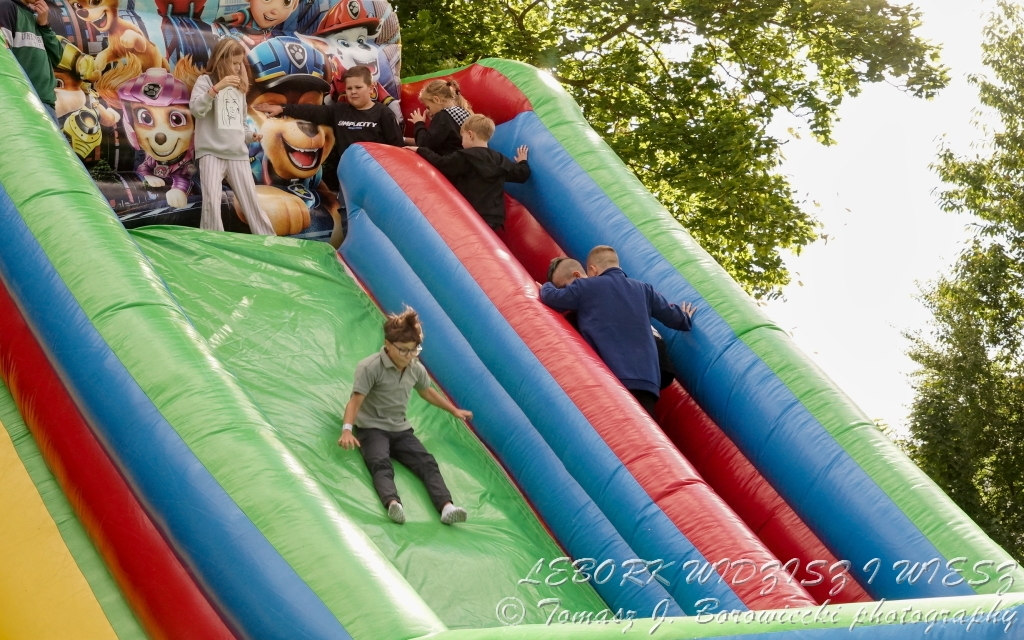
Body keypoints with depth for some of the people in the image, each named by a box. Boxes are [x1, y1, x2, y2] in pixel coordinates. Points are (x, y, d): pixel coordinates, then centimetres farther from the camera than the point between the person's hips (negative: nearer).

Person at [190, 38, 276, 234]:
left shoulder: (239, 87, 20)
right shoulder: (206, 81, 1)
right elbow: (196, 109, -17)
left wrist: (250, 135, 5)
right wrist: (217, 88, -25)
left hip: (238, 153, 5)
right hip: (212, 152, -5)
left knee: (251, 202, 5)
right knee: (212, 202, -11)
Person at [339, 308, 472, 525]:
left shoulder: (416, 369, 6)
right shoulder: (370, 367, -13)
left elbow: (427, 392, 26)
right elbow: (356, 401, -19)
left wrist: (454, 410, 35)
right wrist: (347, 429, -36)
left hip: (400, 430, 5)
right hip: (372, 428, -5)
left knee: (427, 462, -21)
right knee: (381, 465, -35)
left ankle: (446, 507, -40)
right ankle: (393, 503, -62)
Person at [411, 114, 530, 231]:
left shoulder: (465, 157, -8)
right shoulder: (499, 159, 11)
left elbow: (440, 163, -12)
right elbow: (522, 174, 17)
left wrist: (420, 150, 0)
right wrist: (522, 162, 40)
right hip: (495, 218, 7)